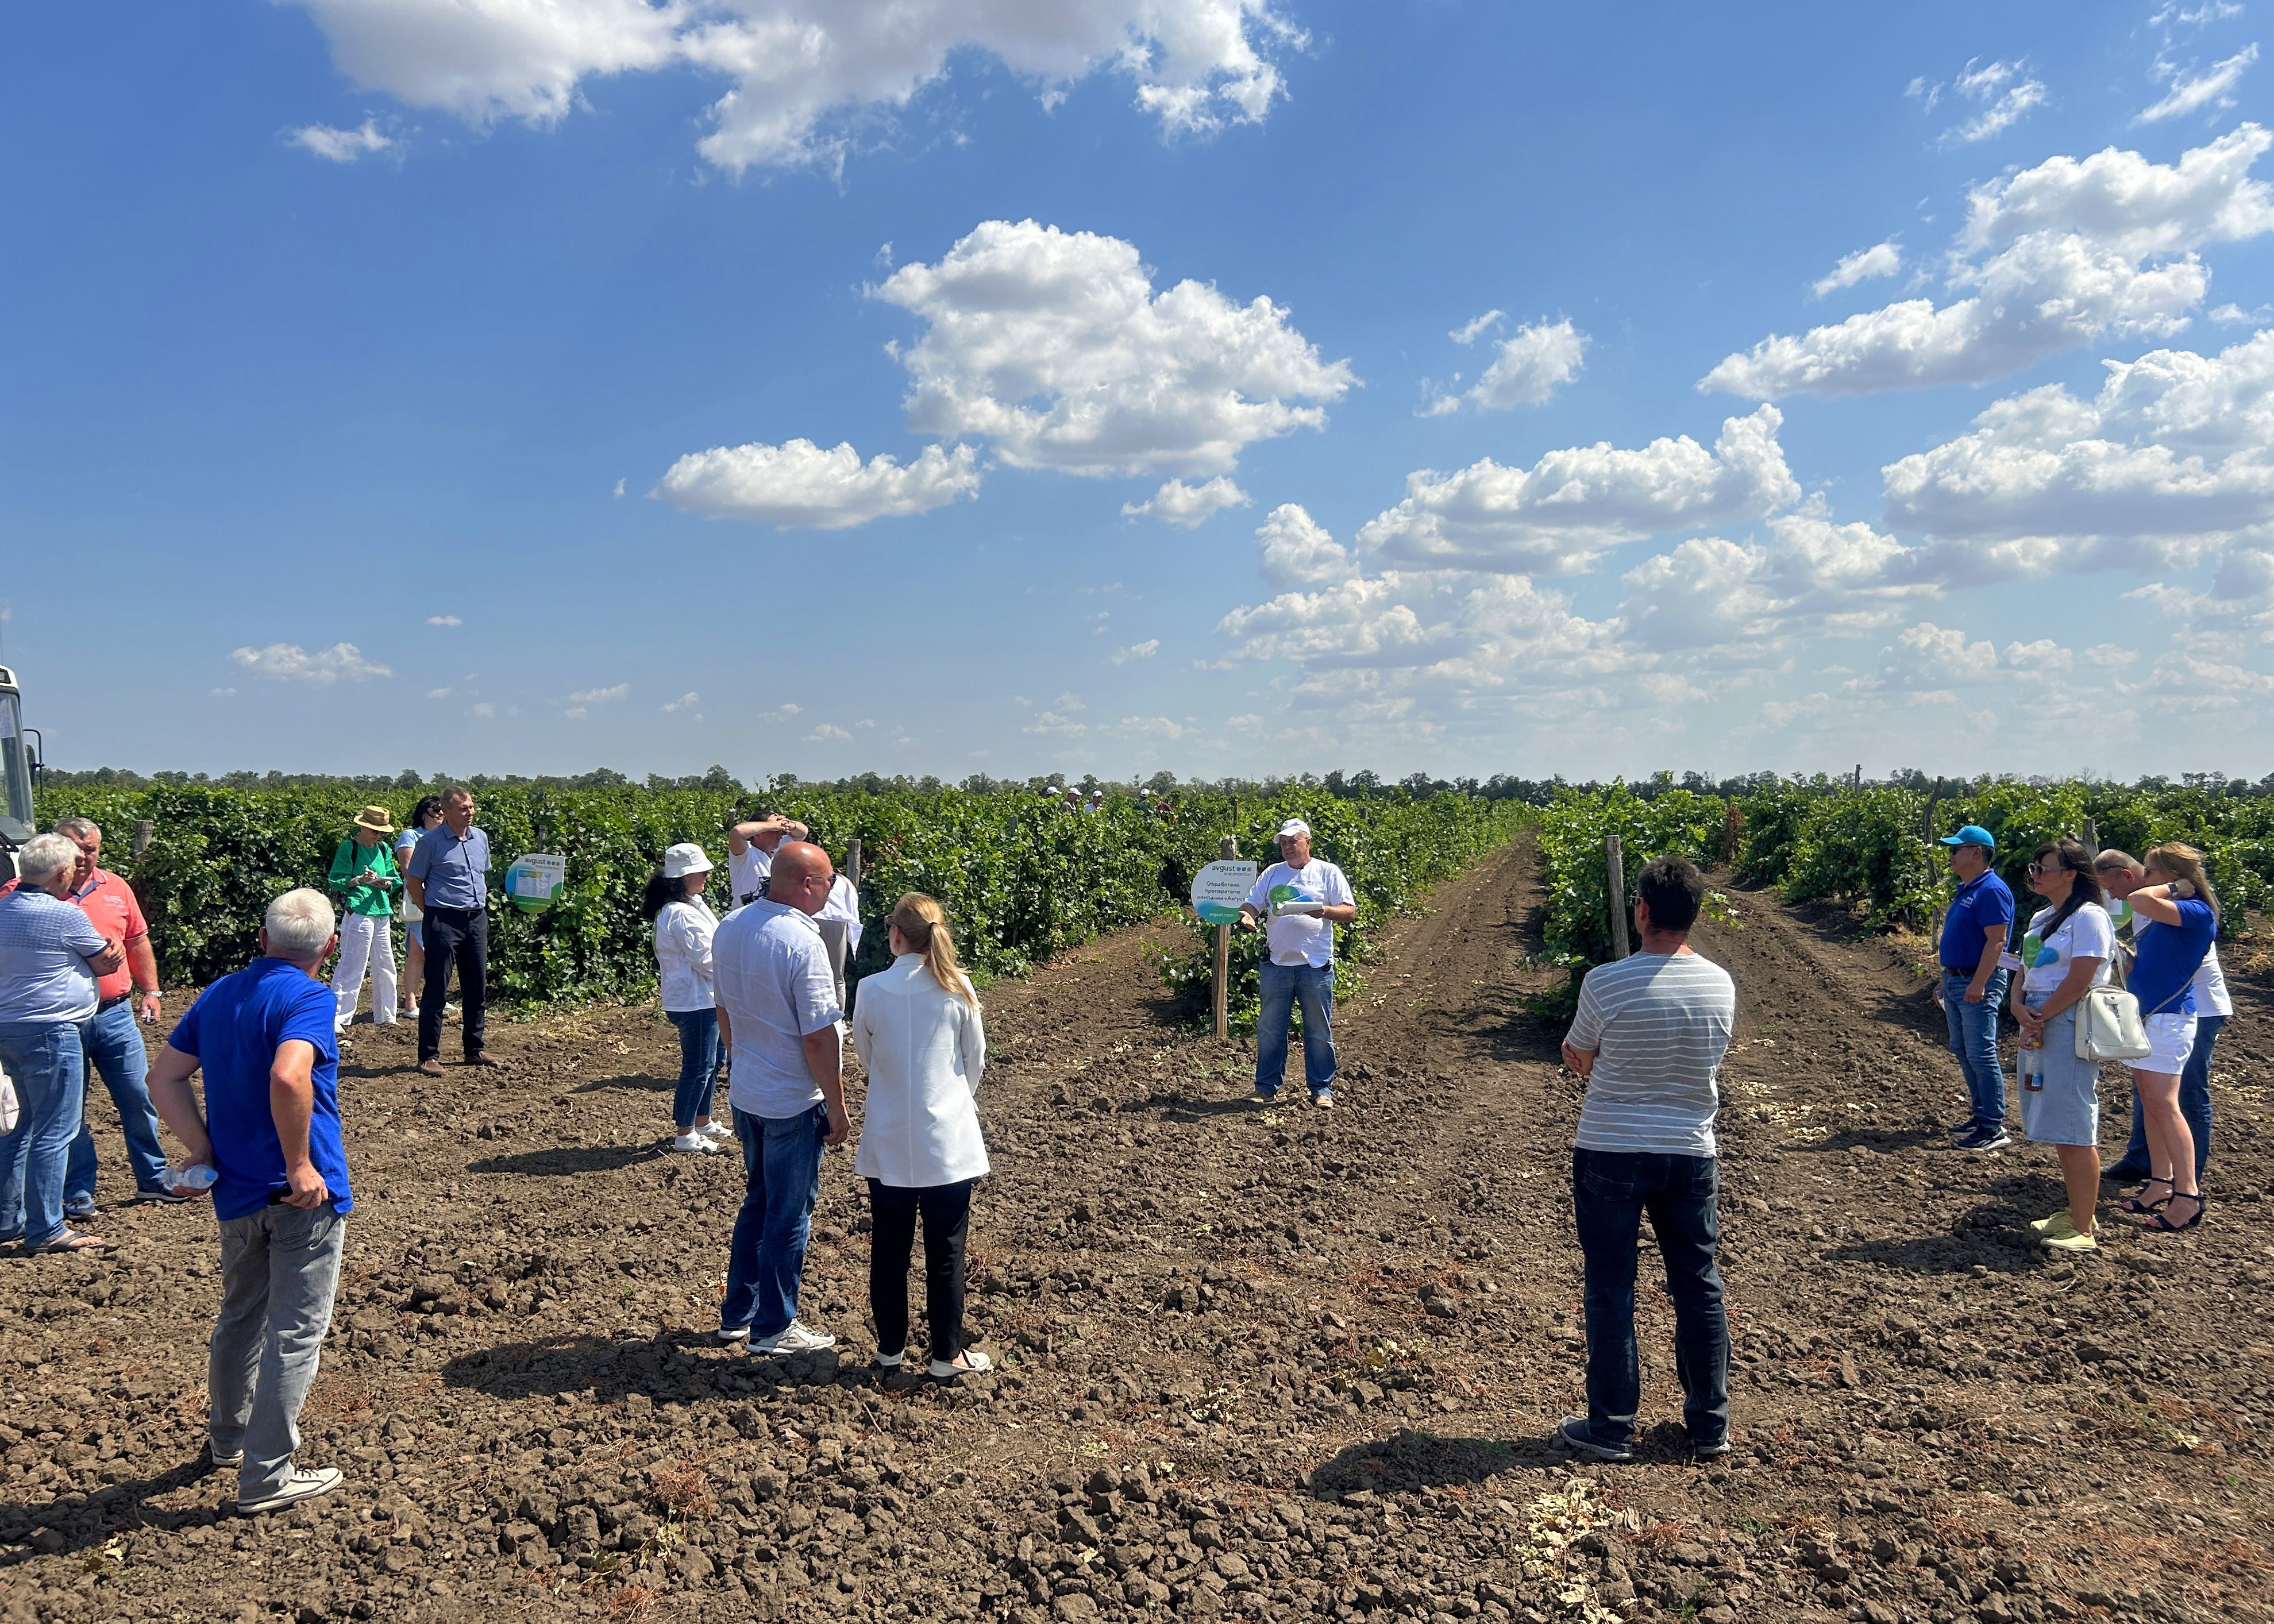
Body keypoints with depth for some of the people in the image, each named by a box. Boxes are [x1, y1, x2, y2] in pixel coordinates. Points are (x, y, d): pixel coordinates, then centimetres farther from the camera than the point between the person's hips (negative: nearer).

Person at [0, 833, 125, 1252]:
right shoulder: (65, 915, -15)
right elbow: (108, 963, -2)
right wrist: (111, 949, 19)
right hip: (52, 1031, -9)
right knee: (55, 1131, -3)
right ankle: (46, 1231, 0)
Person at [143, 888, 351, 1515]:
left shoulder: (219, 996, 8)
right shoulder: (309, 997, -16)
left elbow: (164, 1077, 10)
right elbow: (288, 1077, -32)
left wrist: (204, 1151, 8)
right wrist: (301, 1166, -23)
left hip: (236, 1190, 8)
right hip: (304, 1194, -8)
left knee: (240, 1315, 26)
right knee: (296, 1331, 3)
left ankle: (227, 1435, 44)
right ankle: (266, 1476, 9)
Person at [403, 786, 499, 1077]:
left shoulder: (481, 838, 11)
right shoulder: (430, 841, -6)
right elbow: (413, 881, -1)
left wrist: (482, 906, 14)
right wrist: (430, 913, -3)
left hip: (477, 919, 6)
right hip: (444, 921, -6)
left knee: (477, 987, 11)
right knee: (436, 990, -3)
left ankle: (475, 1050, 22)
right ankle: (429, 1056, 4)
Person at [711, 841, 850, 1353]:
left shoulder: (729, 928, 0)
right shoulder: (802, 943, -24)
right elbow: (819, 1037, -22)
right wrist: (837, 1109, -12)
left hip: (745, 1095, 8)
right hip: (794, 1104, -7)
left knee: (758, 1201, 23)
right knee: (790, 1214, 8)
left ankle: (737, 1314, 32)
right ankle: (773, 1328, 20)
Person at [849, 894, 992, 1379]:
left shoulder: (871, 990, -9)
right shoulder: (957, 988, -9)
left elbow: (865, 1056, 7)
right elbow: (976, 1060, 3)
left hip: (888, 1143, 1)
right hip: (948, 1143, -1)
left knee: (889, 1249, 14)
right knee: (946, 1253, 9)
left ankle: (890, 1347, 26)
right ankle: (947, 1355, 18)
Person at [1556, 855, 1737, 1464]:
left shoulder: (1606, 983, -18)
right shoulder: (1721, 985, -5)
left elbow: (1576, 1057, -3)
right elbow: (1707, 1061, 9)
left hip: (1610, 1155, -3)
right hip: (1692, 1154, 4)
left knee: (1611, 1290, 8)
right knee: (1699, 1287, 15)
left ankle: (1612, 1427, 16)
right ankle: (1711, 1424, 26)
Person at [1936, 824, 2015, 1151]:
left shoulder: (1992, 891, -15)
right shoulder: (1965, 890, 15)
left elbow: (1996, 941, -22)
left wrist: (1978, 984, -26)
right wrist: (1948, 978, 22)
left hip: (1978, 983, -10)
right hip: (1955, 980, 10)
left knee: (1981, 1055, -8)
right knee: (1963, 1052, 14)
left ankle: (1994, 1128, -4)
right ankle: (1981, 1115, 23)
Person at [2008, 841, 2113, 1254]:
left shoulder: (2088, 917, -10)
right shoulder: (2041, 918, 17)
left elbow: (2079, 981, -17)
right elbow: (2025, 972, 16)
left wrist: (2040, 1017, -12)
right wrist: (2019, 1006, -4)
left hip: (2070, 1029, -9)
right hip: (2039, 1029, 9)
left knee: (2074, 1131, -7)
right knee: (2059, 1130, 14)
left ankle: (2084, 1229, -1)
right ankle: (2076, 1213, 23)